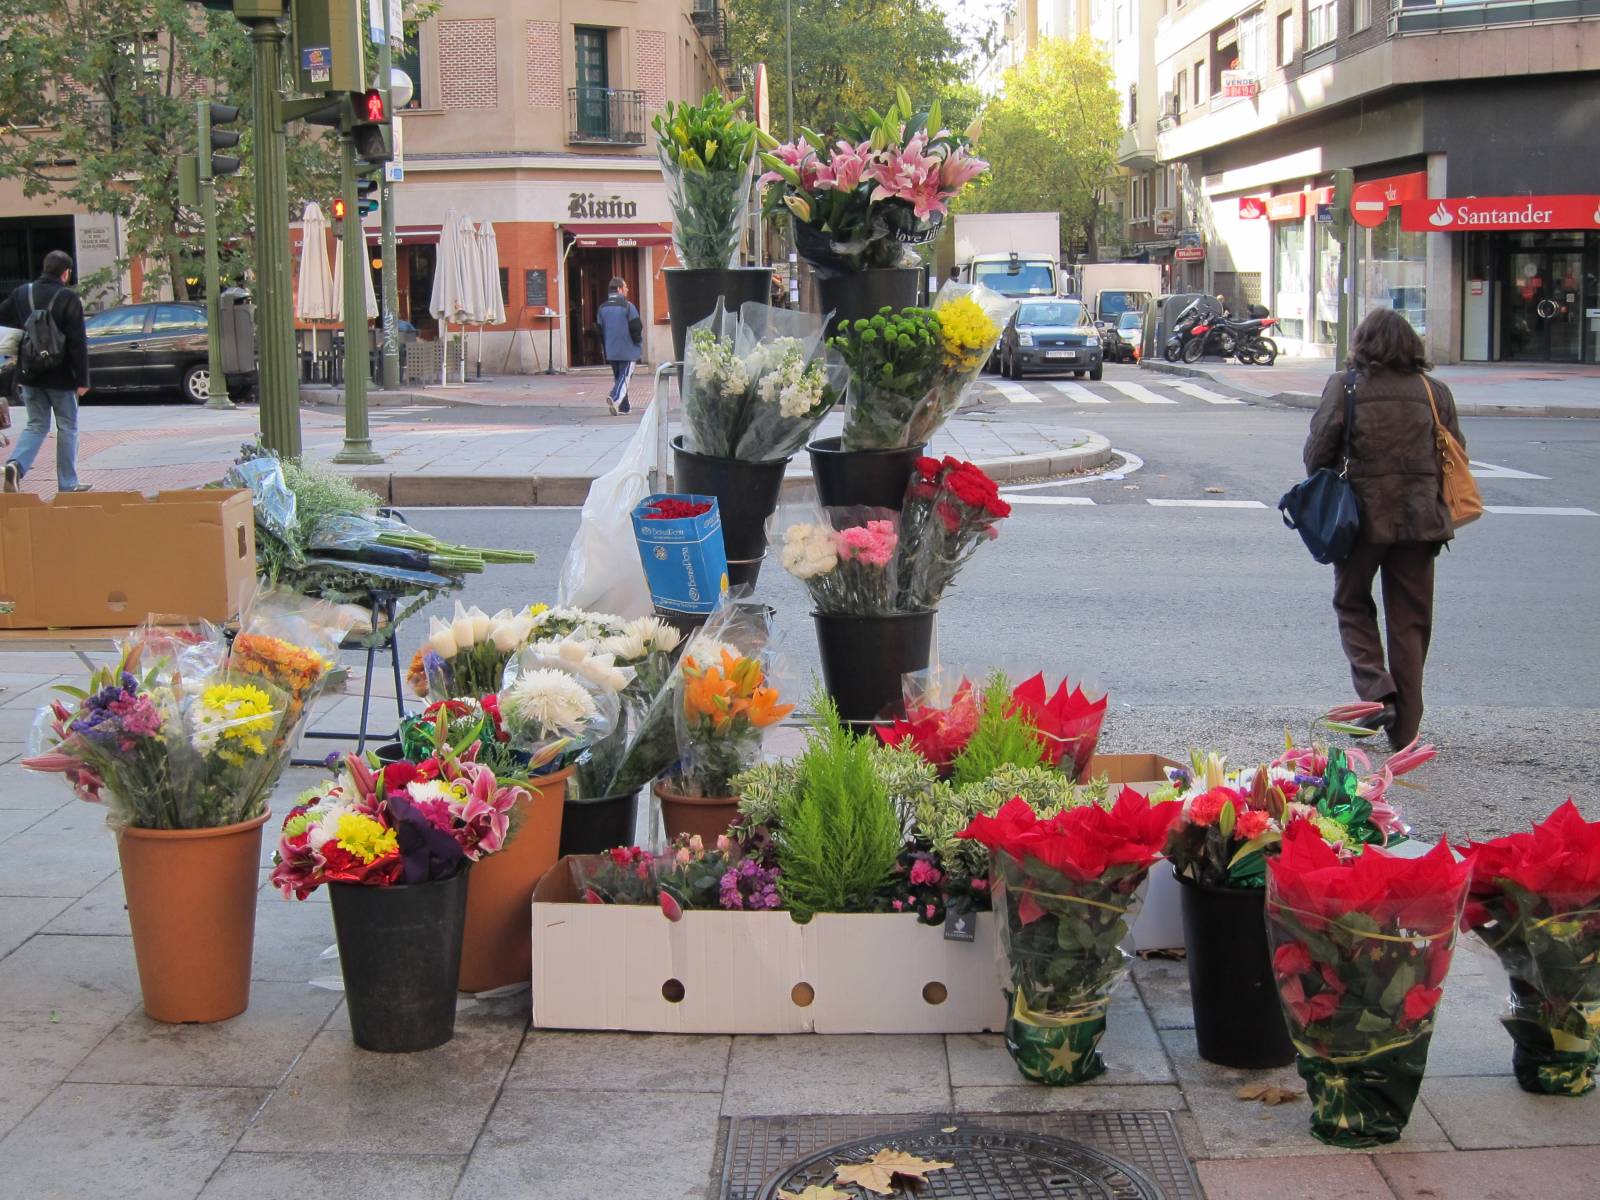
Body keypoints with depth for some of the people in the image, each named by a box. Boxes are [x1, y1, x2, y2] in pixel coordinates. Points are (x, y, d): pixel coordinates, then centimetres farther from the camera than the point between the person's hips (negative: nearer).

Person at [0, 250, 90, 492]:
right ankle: (67, 484, 12)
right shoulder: (68, 299, -13)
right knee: (68, 428, 9)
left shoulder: (22, 293, 3)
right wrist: (82, 379, -11)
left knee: (36, 425, 15)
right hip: (60, 377, -4)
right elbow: (78, 343, -15)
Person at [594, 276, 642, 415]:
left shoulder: (602, 308, 6)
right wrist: (638, 341, 5)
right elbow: (636, 328, -13)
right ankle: (615, 398, -27)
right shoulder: (627, 306, -12)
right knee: (624, 377, -4)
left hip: (611, 351, 6)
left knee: (617, 377, 15)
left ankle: (623, 407, 16)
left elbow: (599, 330, 10)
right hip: (628, 350, -6)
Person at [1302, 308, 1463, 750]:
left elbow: (1317, 453, -5)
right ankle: (1404, 727, 14)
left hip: (1362, 517, -3)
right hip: (1420, 518, 3)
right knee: (1409, 621, 11)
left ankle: (1377, 691, -2)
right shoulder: (1434, 391, 4)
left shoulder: (1344, 387, -6)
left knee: (1352, 605, 17)